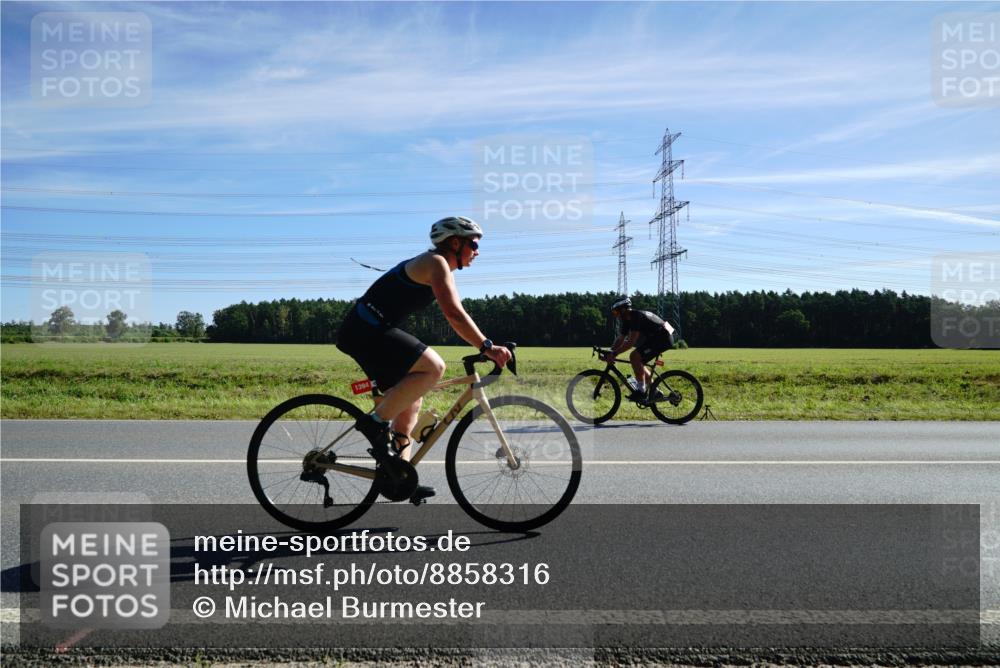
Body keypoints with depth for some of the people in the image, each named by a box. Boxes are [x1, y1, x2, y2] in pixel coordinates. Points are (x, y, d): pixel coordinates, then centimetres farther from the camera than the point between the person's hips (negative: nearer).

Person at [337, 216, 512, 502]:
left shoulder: (441, 269, 21)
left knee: (411, 402, 13)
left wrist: (485, 347, 17)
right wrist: (487, 347, -24)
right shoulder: (436, 263, -11)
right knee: (433, 366, -24)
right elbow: (454, 315, -22)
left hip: (367, 332, 11)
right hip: (366, 330, -11)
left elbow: (456, 315, 22)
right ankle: (376, 422, -13)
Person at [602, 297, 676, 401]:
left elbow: (631, 341, -30)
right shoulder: (627, 320, 7)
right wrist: (608, 353, -4)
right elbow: (620, 340, 8)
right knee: (637, 362, 10)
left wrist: (614, 354, -32)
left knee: (634, 357, -19)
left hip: (663, 337, -10)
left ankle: (641, 391, -14)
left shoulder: (637, 316, -23)